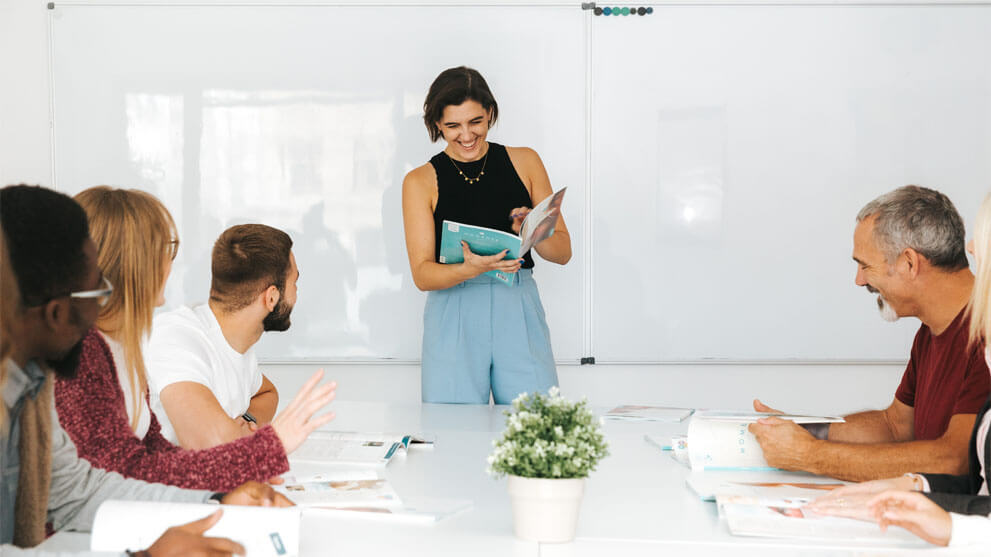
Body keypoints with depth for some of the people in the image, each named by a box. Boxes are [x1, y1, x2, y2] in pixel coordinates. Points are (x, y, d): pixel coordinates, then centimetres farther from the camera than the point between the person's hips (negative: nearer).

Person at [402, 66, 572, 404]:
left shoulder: (524, 162, 10)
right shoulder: (421, 181, 6)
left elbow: (563, 252, 9)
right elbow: (422, 274, -2)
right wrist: (470, 268, -21)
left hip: (519, 315, 1)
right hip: (455, 323, -1)